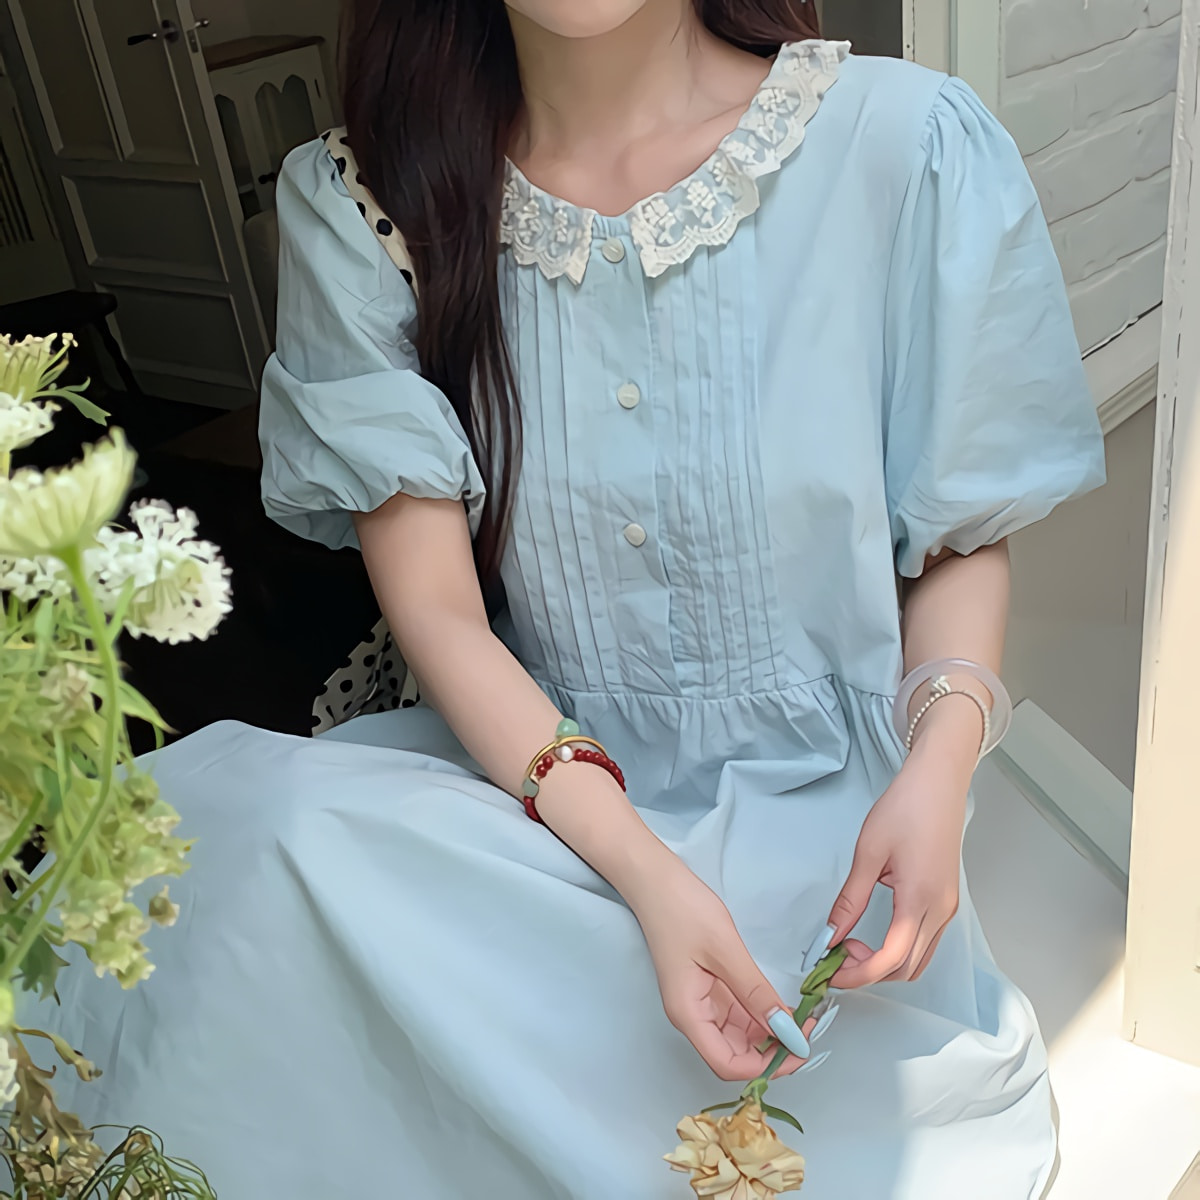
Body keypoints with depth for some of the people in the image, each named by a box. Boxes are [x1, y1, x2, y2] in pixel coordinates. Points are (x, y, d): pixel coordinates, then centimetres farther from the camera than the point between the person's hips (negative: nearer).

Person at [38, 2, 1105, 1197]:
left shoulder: (911, 146, -8)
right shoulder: (365, 205, -4)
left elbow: (964, 536, 3)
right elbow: (436, 607, -9)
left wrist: (937, 770, -16)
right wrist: (644, 872, -22)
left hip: (815, 809, -2)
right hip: (534, 774, 3)